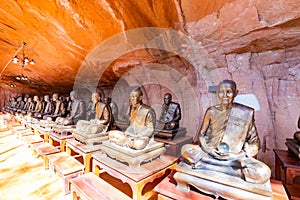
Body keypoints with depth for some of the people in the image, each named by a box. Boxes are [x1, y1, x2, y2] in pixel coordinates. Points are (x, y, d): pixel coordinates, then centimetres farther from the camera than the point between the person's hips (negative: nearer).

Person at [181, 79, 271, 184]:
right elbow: (201, 134, 6)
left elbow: (254, 141, 3)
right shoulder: (212, 111, 2)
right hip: (211, 153, 1)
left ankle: (204, 165, -24)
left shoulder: (246, 113, -1)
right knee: (186, 149, -24)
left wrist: (239, 155, -15)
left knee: (263, 172, -29)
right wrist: (207, 149, -14)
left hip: (235, 157, 0)